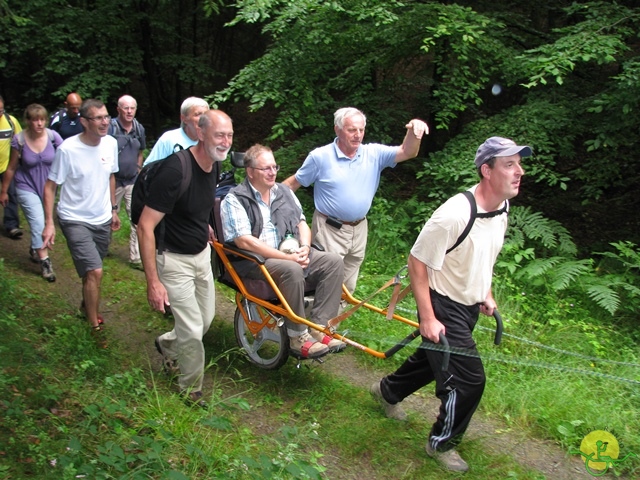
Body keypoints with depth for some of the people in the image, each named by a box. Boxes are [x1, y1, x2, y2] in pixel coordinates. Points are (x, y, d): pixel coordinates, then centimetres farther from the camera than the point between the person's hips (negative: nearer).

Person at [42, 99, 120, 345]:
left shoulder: (111, 143, -5)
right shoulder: (68, 149, -20)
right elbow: (50, 186, -12)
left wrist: (113, 209, 16)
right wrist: (49, 223, -17)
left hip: (102, 219, 5)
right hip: (75, 220, -5)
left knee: (91, 271, 19)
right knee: (94, 272, -14)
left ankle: (87, 304, 46)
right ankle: (95, 325, 3)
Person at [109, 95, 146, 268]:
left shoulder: (139, 129, 3)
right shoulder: (111, 128, -13)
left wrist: (138, 173, 13)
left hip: (133, 181, 4)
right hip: (114, 181, -4)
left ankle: (136, 257, 3)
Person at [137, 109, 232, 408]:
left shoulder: (214, 165, -3)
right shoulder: (175, 170, -29)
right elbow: (145, 226, -27)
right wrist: (153, 282, -27)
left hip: (202, 254, 8)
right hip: (174, 260, -8)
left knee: (206, 319, 17)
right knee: (192, 330, -4)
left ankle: (166, 345, 46)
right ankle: (191, 389, 20)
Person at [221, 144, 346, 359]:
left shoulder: (284, 192, 15)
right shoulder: (235, 200, -7)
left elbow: (302, 223, 17)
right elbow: (244, 241, -18)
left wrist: (305, 248, -7)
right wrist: (287, 257, -21)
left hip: (291, 255, 7)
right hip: (255, 261, -7)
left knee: (333, 261, -12)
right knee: (291, 270, -36)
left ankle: (319, 327, -14)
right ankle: (298, 337, -22)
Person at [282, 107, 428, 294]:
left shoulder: (374, 153, 0)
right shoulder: (320, 156, -9)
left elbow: (407, 152, -9)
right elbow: (293, 183, -1)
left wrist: (414, 131, -29)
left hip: (359, 229, 5)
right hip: (330, 230, -4)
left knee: (348, 286, 17)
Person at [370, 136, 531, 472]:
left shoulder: (502, 207, -4)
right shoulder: (454, 215, -31)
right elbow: (417, 262, -24)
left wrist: (486, 293, 14)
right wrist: (427, 318, -23)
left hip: (469, 306, 9)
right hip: (444, 307, -9)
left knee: (434, 358, 26)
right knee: (468, 379, -5)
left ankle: (387, 391, 53)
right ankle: (441, 443, 20)